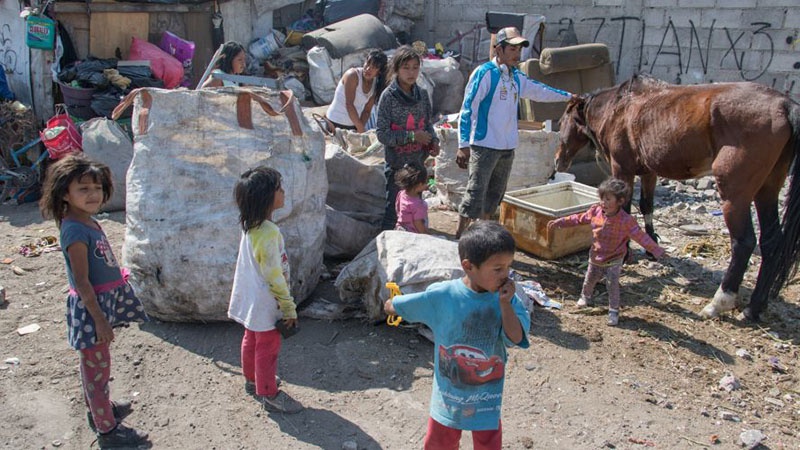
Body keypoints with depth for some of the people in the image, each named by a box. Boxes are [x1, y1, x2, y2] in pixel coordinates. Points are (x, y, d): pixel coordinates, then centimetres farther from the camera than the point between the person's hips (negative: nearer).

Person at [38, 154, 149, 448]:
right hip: (91, 305, -9)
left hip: (103, 301, 9)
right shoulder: (75, 231, -23)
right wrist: (100, 319, -20)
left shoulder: (87, 221, 5)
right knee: (98, 366, 3)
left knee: (93, 363, 24)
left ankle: (98, 408, 43)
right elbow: (82, 282, -22)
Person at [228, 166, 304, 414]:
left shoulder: (250, 226, -2)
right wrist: (289, 308, -16)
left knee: (252, 340, 24)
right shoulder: (268, 233, -30)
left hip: (251, 298, 9)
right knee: (268, 347, 7)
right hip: (266, 303, -9)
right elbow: (275, 276, -25)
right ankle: (269, 394, 22)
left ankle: (252, 380, 44)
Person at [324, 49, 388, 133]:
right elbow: (349, 104, -23)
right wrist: (361, 128, -23)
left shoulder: (375, 84, 1)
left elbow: (367, 111, 1)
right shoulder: (353, 75, -18)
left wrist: (361, 129, -14)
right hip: (335, 124, -6)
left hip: (353, 126, 6)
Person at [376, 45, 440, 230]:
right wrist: (412, 136, -19)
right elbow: (383, 133, -14)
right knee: (393, 210, 3)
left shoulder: (422, 94, 2)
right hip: (396, 164, -5)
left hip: (418, 162, 5)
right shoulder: (388, 96, -12)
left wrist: (433, 141, -5)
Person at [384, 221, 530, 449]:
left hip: (486, 397, 1)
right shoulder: (441, 295, -18)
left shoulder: (506, 298, -12)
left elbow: (516, 338, -22)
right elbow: (393, 306, -5)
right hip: (448, 394, -1)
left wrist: (505, 304, -29)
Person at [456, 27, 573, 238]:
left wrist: (569, 96, 38)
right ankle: (459, 235, -2)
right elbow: (468, 108, -13)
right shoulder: (485, 73, -9)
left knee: (494, 196, 14)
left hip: (507, 147, 8)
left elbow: (540, 91, 30)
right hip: (484, 146, -8)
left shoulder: (517, 77, 13)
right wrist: (464, 144, -19)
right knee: (475, 193, -10)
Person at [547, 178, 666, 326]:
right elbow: (578, 219, -1)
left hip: (613, 261, -4)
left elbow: (640, 236, -20)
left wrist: (656, 250, -25)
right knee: (589, 280, 22)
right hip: (595, 258, 4)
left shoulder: (626, 220, -24)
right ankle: (585, 297, 51)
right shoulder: (595, 211, -13)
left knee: (613, 285, -3)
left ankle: (614, 311, 13)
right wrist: (559, 222, 0)